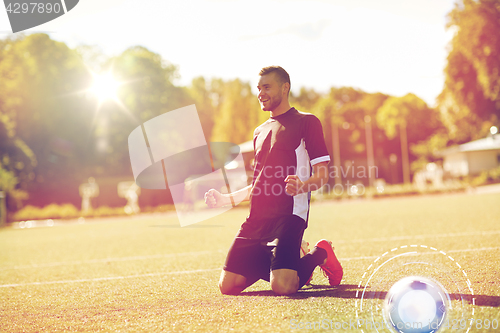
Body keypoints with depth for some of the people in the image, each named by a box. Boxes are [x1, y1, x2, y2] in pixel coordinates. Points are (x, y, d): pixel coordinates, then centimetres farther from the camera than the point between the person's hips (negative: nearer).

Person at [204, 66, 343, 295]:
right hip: (257, 219, 7)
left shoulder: (306, 122, 3)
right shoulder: (260, 132, 25)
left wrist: (302, 185, -25)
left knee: (282, 286, -26)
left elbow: (322, 175, -4)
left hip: (289, 215, -7)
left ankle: (320, 254, 5)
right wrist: (226, 199, 20)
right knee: (228, 285, -4)